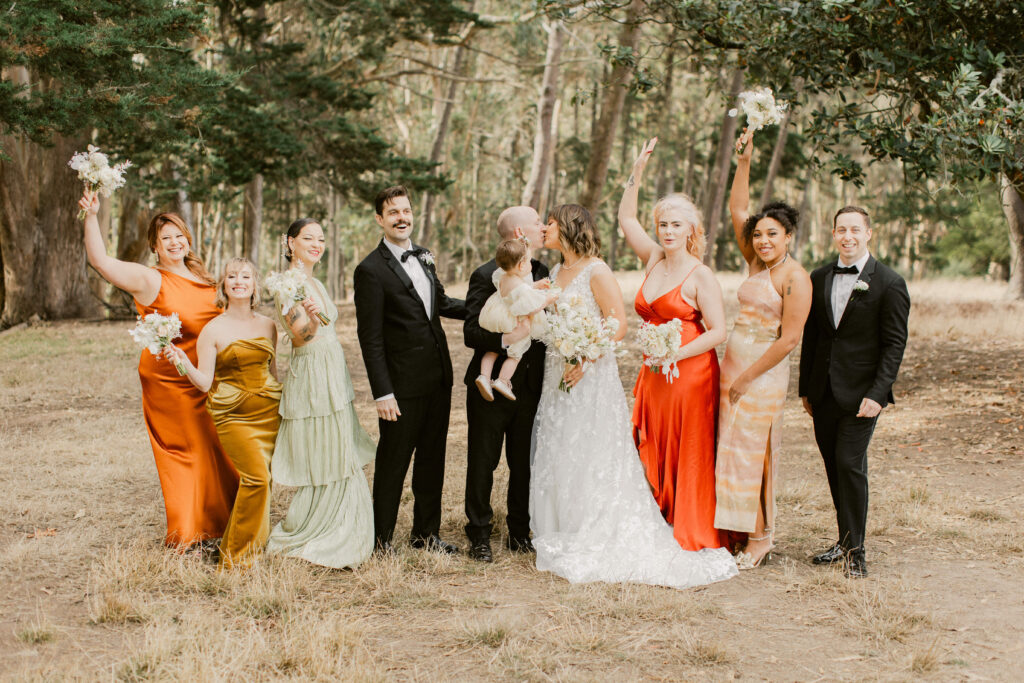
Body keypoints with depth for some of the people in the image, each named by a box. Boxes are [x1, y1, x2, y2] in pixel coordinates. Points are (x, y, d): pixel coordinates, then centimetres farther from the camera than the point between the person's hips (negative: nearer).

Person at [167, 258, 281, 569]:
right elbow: (204, 383, -6)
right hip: (233, 415, -5)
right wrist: (184, 363, -24)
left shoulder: (267, 325, 10)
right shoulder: (214, 330, -3)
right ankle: (236, 557, -5)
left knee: (260, 480, 1)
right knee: (256, 477, -18)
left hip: (269, 411, 5)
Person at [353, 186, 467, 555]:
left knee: (432, 459, 16)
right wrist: (383, 393, -17)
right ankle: (381, 538, 16)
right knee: (393, 462, 3)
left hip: (438, 378, 7)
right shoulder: (371, 270, -13)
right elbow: (370, 338, -14)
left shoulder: (423, 256, 10)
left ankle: (426, 532, 29)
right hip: (404, 383, -7)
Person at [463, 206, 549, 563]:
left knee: (525, 464, 11)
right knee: (482, 463, 6)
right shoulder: (487, 276, -12)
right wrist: (505, 339, -32)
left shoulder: (542, 273, 8)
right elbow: (471, 332, -17)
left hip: (530, 385, 5)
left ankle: (520, 533, 25)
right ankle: (479, 535, 17)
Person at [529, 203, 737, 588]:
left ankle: (602, 546, 1)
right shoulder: (555, 273, 14)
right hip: (558, 377, 8)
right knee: (557, 459, 8)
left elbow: (618, 324, -15)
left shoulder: (596, 272, -9)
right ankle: (566, 541, 16)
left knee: (593, 462, -5)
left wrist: (584, 360, -20)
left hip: (591, 377, -8)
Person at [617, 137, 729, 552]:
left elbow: (718, 332, -12)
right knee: (654, 455, 7)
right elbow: (626, 218, 16)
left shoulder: (700, 276, -9)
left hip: (690, 374, -6)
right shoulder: (653, 260, 9)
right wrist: (637, 172, 7)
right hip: (654, 374, 6)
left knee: (689, 455, -1)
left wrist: (674, 355, -19)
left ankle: (693, 538, 8)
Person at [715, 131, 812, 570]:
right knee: (732, 448, 9)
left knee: (751, 452, -3)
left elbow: (789, 339, -16)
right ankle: (739, 531, 19)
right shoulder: (756, 264, 9)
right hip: (732, 367, 7)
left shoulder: (795, 278, -12)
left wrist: (747, 378, -14)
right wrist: (744, 162, 2)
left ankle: (760, 538, 9)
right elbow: (737, 209, 11)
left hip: (763, 375, -7)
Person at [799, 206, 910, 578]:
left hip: (861, 392, -5)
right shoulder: (819, 278, 9)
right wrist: (805, 388, 12)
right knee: (833, 466, 10)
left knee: (850, 465, -8)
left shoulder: (889, 283, -6)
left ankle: (855, 550, 2)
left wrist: (877, 393, -15)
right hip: (824, 391, 5)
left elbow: (894, 344, -8)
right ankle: (845, 540, 22)